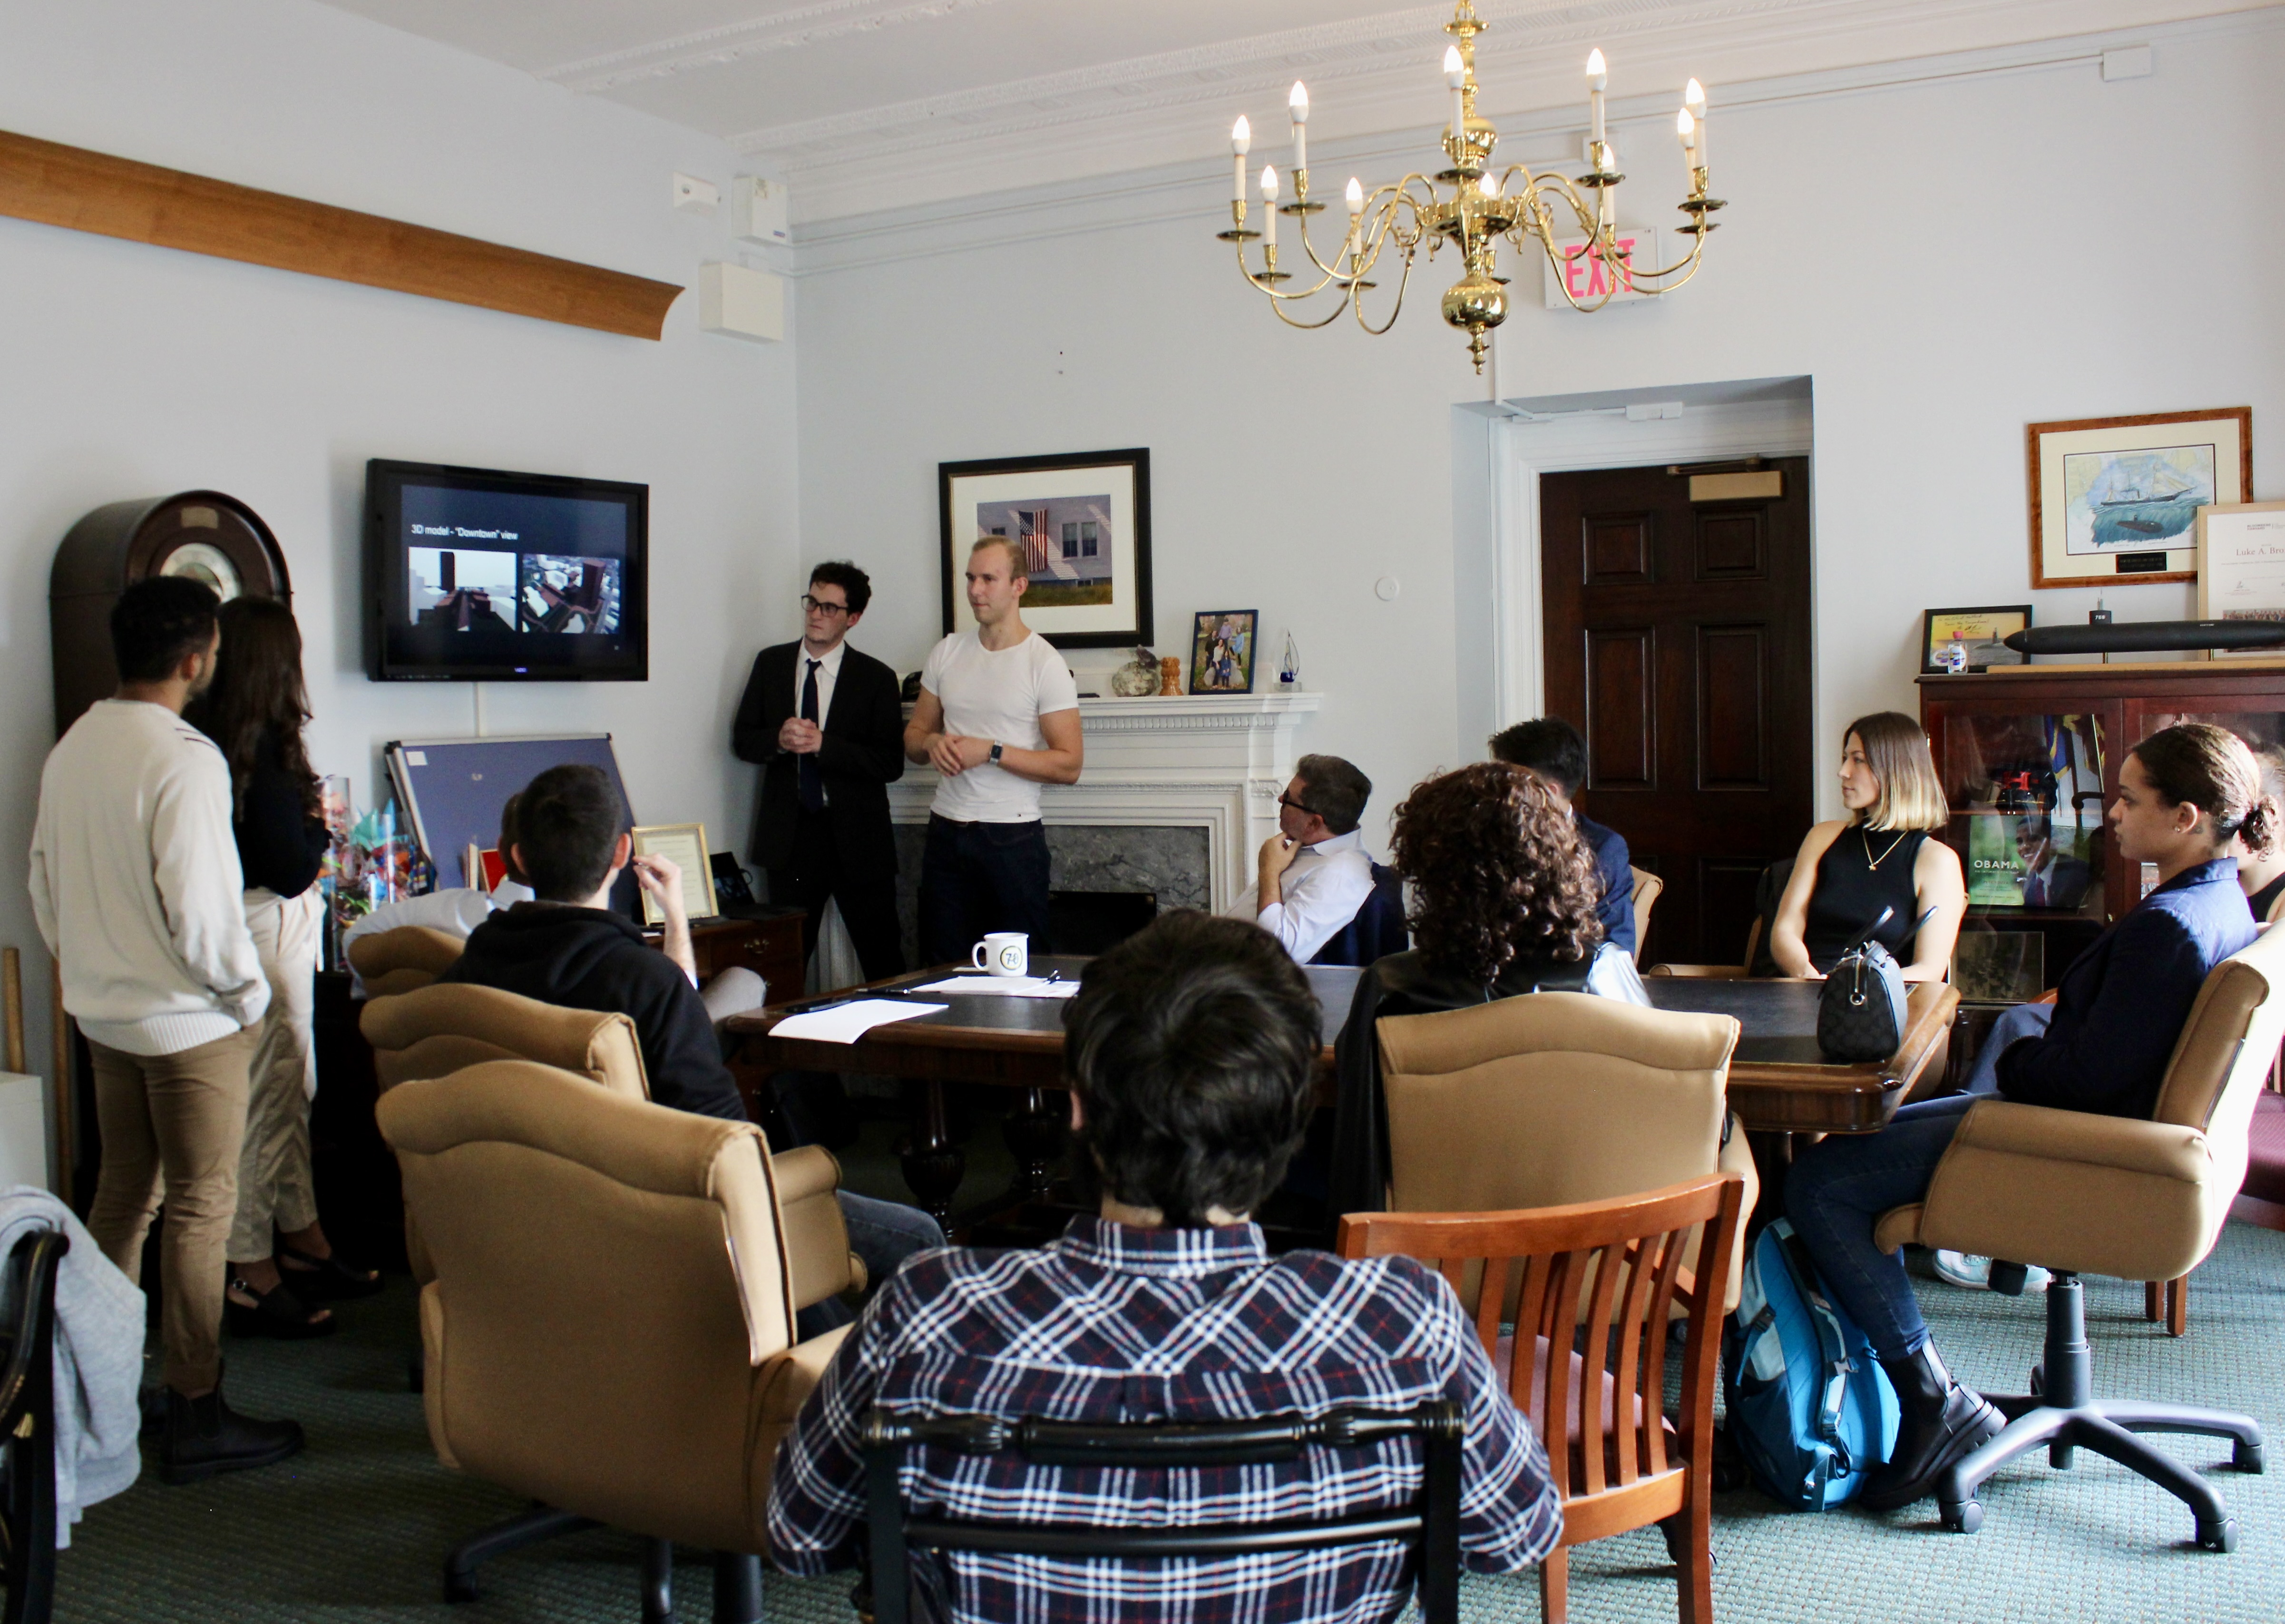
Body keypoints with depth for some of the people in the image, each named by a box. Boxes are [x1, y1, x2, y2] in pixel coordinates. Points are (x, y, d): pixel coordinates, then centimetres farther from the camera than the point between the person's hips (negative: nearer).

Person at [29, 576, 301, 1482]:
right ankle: (194, 1418, 8)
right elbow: (199, 908, -24)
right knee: (200, 1210, 1)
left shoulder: (71, 749, 5)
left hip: (102, 1013, 8)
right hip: (186, 1022, -8)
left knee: (122, 1193, 19)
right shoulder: (185, 760, -22)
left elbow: (44, 882, 12)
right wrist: (248, 991, -9)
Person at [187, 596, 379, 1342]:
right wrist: (321, 827, -3)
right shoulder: (261, 749, -22)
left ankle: (302, 1242, 31)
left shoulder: (205, 736, 5)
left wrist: (304, 817, 11)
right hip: (266, 933, -10)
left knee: (291, 1091, 19)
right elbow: (292, 868, -19)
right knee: (265, 1098, -1)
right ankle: (252, 1276, 10)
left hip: (276, 925, 10)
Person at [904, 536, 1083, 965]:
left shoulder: (1045, 664, -7)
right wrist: (932, 743, -7)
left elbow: (1069, 765, -11)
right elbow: (913, 736, 16)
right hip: (946, 831, 5)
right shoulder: (947, 653, 9)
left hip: (1012, 837, -5)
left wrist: (991, 753, -17)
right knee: (942, 967, 7)